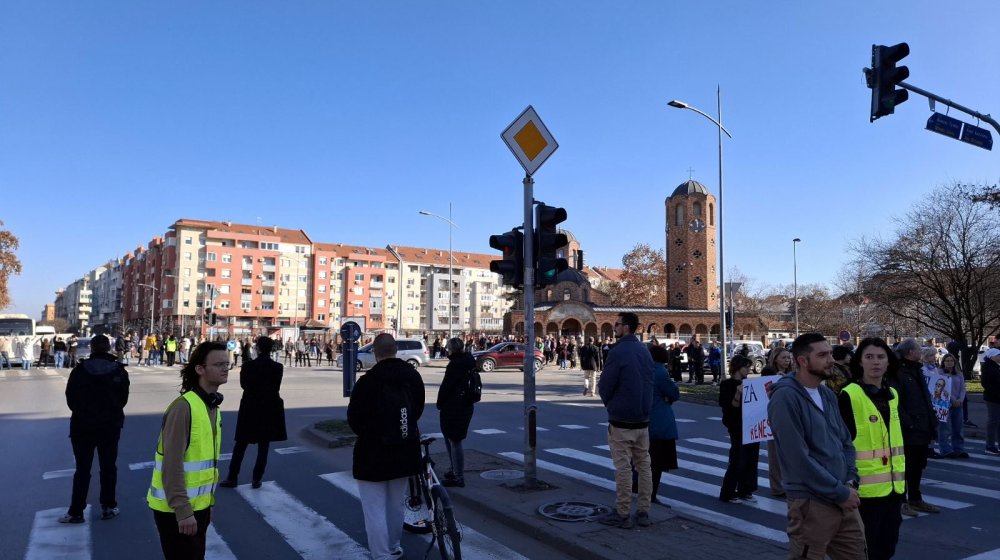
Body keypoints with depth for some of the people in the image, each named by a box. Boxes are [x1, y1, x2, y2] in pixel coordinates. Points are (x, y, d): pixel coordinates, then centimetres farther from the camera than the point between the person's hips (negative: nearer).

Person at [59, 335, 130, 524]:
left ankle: (76, 512, 10)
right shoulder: (119, 371, -5)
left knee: (82, 469, 8)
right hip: (111, 425, 0)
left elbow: (70, 398, -2)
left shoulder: (80, 369, -8)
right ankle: (108, 507, 16)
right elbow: (123, 398, -1)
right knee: (108, 467, 11)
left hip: (83, 425, 0)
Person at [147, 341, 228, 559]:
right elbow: (172, 465, -22)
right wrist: (182, 510, -22)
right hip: (175, 509, -8)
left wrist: (208, 502, 16)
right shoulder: (183, 407, -20)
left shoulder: (212, 406, 7)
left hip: (198, 505, 8)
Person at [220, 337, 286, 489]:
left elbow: (244, 384, 3)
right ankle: (256, 479, 10)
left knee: (240, 445, 11)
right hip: (269, 409, 1)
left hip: (250, 408, 0)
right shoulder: (278, 367, -7)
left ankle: (232, 478, 15)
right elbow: (276, 387, 2)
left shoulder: (248, 366, -10)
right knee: (264, 446, 8)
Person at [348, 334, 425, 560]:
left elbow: (353, 418, -11)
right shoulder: (413, 376, -1)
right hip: (405, 452, 6)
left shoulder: (367, 381, -19)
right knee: (395, 504, 22)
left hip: (373, 453, -6)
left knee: (375, 509, 3)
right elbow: (419, 409, 8)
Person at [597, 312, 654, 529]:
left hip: (621, 420, -7)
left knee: (623, 467, -1)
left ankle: (622, 514, 5)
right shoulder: (644, 350, 9)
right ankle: (643, 512, 17)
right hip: (643, 418, 7)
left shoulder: (618, 352, -16)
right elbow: (649, 382, 13)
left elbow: (605, 385, -13)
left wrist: (609, 403, 6)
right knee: (644, 465, 11)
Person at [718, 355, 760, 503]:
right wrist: (738, 394, -28)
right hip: (738, 428, -7)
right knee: (737, 461, -5)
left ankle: (745, 491, 20)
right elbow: (730, 407, -14)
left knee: (751, 460, 8)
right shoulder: (727, 385, -7)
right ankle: (727, 493, 6)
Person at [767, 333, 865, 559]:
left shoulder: (827, 395, 10)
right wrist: (840, 492, -14)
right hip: (811, 503, -8)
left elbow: (846, 441, 16)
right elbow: (799, 459, -20)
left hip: (844, 500, 8)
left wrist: (850, 482, 0)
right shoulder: (786, 397, -17)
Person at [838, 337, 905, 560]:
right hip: (865, 487, -7)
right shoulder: (849, 395, -12)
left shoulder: (892, 394, 10)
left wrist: (902, 476, 20)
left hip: (893, 485, 7)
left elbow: (896, 437, 20)